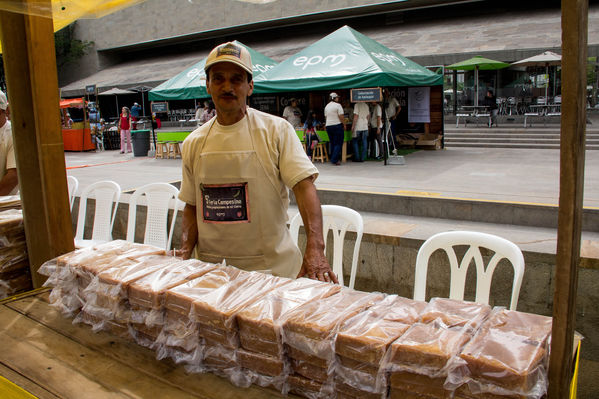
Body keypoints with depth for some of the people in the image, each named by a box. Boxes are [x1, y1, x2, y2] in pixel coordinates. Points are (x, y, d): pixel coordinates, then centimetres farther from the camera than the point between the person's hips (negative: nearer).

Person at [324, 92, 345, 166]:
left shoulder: (327, 106, 11)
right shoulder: (338, 105, -9)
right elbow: (341, 116, -12)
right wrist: (344, 125, -3)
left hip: (328, 126, 7)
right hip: (337, 125, -7)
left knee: (332, 143, 14)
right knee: (338, 143, -3)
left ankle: (333, 159, 15)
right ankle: (335, 160, -11)